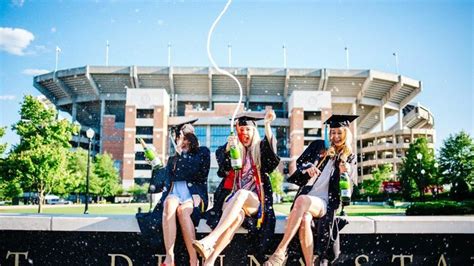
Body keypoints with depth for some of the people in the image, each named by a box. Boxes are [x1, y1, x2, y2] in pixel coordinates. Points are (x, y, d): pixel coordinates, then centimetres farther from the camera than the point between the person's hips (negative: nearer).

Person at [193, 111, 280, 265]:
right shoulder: (230, 148, 15)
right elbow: (224, 170, -4)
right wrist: (228, 150, -23)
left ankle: (209, 240, -51)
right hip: (231, 200, 1)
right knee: (239, 215, -35)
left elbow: (272, 153, -12)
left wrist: (267, 125, -24)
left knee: (241, 194, -37)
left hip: (254, 201, 0)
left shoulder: (261, 148, 13)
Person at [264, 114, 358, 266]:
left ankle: (280, 252, -36)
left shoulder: (349, 158, 14)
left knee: (302, 200, -36)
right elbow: (299, 163, 13)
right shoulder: (318, 146, 16)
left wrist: (346, 173, -12)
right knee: (304, 220, -34)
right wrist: (307, 168, -10)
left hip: (324, 202, -2)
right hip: (305, 196, 2)